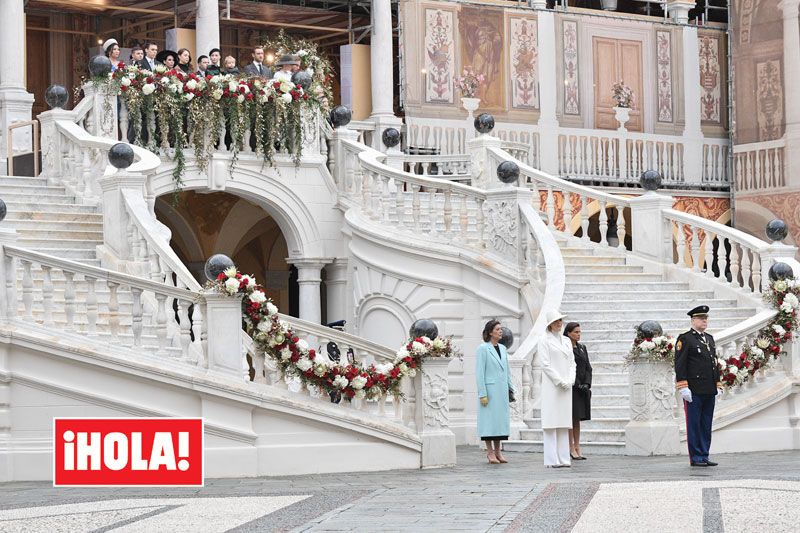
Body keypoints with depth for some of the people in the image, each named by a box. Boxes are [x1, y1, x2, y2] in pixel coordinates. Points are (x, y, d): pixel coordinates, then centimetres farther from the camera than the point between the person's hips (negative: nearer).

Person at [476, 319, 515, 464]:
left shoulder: (502, 349, 13)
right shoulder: (483, 348, -7)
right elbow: (479, 372, -10)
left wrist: (511, 388, 14)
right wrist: (482, 394, -14)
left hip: (502, 391, 7)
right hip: (489, 389, -7)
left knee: (501, 418, 8)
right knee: (489, 419, -3)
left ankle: (497, 451, 14)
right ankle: (490, 452, 1)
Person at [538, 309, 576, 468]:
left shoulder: (566, 341, 17)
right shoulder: (545, 341, -2)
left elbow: (572, 362, 14)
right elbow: (545, 364, -8)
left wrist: (570, 380, -2)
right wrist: (560, 381, -13)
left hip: (566, 386, 6)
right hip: (551, 386, -6)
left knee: (564, 422, 5)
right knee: (551, 422, -7)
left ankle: (563, 458, 6)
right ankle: (552, 459, -9)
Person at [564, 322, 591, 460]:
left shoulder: (582, 348, 15)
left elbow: (588, 368, 13)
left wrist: (587, 384, -3)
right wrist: (577, 385, -15)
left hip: (583, 388, 7)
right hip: (570, 387, -7)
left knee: (578, 419, 9)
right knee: (571, 418, -5)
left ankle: (577, 448, 11)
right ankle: (572, 449, -3)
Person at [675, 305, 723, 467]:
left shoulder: (710, 339, 18)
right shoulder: (684, 339, -5)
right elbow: (680, 365, -10)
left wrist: (718, 385, 17)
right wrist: (683, 387, -16)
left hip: (709, 392, 7)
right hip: (694, 391, -7)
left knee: (706, 425, 9)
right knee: (694, 425, -2)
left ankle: (704, 456, 14)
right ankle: (696, 458, 2)